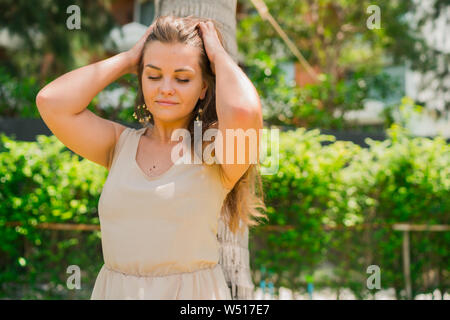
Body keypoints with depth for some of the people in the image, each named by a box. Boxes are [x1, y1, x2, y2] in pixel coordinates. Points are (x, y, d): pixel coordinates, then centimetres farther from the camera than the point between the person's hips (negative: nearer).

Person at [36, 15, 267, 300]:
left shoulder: (214, 147, -6)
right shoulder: (121, 145, 4)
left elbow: (242, 110, -28)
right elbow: (51, 101, -7)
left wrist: (217, 53, -9)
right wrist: (128, 59, 0)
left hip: (194, 292, -3)